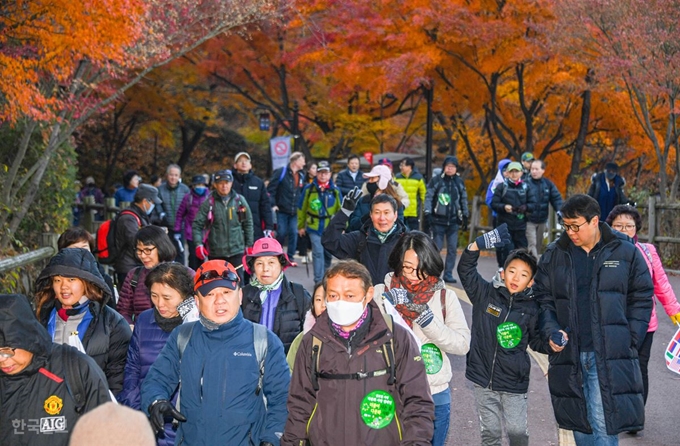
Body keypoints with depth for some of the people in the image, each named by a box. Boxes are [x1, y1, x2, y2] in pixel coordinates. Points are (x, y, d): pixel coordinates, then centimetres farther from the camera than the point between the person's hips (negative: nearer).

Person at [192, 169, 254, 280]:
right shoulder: (209, 203, -3)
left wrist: (249, 245, 8)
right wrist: (198, 244, -15)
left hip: (236, 251, 0)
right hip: (215, 253, 0)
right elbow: (197, 225, -4)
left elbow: (248, 223, 9)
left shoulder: (240, 200, 2)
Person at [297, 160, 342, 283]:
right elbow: (301, 208, 3)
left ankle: (325, 276, 35)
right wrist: (301, 226, 6)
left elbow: (340, 210, 4)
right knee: (318, 253, -8)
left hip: (330, 228, 2)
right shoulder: (309, 189, -3)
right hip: (314, 227, -2)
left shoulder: (335, 190, 0)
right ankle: (319, 280, -5)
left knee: (328, 253, 13)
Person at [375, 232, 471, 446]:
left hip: (435, 398, 1)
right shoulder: (381, 293, -2)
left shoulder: (446, 296, 0)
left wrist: (424, 316, -17)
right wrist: (389, 307, -21)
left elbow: (462, 344, -9)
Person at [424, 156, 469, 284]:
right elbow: (428, 197, -6)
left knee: (453, 248, 1)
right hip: (438, 220, -3)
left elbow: (464, 200, 16)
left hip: (453, 221, 3)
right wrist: (428, 214, -15)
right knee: (437, 247, 0)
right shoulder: (436, 180, -3)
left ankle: (448, 274, 9)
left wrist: (465, 217, 15)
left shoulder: (459, 182, 9)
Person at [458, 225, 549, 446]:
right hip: (484, 379, 0)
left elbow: (536, 340, 9)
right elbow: (466, 268, -11)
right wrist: (478, 244, -28)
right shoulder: (485, 294, -3)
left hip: (514, 383, 0)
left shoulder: (531, 308, -1)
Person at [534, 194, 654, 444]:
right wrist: (551, 331, -6)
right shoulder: (554, 255, 7)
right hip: (569, 355, 3)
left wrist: (631, 341, -3)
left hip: (611, 357, -3)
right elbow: (543, 299, 11)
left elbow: (642, 299, 4)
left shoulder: (626, 252, 1)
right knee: (580, 425, 12)